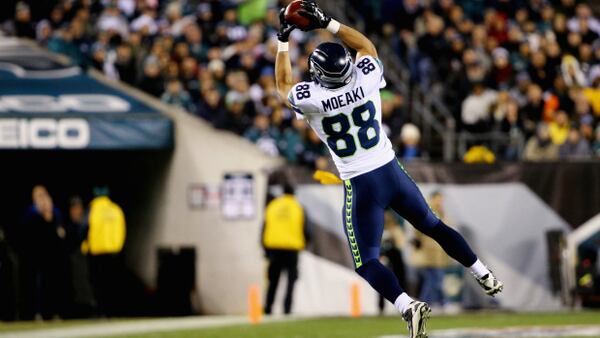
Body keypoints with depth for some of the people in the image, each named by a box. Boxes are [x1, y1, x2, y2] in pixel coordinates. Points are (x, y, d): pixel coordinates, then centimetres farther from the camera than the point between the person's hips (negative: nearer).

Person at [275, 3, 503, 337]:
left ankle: (407, 305, -22)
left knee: (367, 262, 2)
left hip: (360, 187, -4)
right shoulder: (365, 80, -12)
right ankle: (485, 275, 28)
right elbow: (367, 46, 11)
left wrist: (284, 40, 12)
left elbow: (284, 84, 6)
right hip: (393, 171, 4)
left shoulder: (311, 99, -18)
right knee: (433, 225, 24)